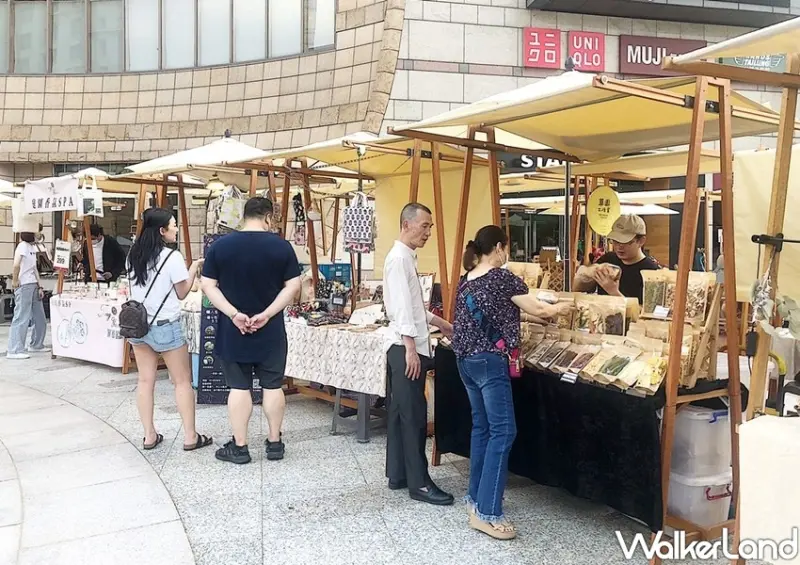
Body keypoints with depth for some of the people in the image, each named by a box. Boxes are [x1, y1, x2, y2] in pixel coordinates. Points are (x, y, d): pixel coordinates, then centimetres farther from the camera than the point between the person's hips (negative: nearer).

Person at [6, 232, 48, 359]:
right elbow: (16, 265, -25)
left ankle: (37, 345, 29)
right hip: (24, 287, -9)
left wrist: (39, 286, 14)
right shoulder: (23, 246, -12)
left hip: (34, 286, 9)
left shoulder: (33, 247, 14)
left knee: (40, 319, 15)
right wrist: (15, 281, -14)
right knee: (22, 318, -7)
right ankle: (14, 351, -4)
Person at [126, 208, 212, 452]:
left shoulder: (134, 255, 5)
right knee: (182, 382, 4)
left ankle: (149, 436, 15)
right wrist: (193, 270, 5)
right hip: (165, 326, -6)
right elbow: (182, 293, -7)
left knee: (145, 381, 10)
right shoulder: (172, 257, -15)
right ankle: (190, 437, 8)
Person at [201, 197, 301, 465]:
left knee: (238, 386, 7)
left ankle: (239, 447, 14)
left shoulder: (220, 245, -1)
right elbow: (293, 286, -8)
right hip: (270, 330, 0)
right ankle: (275, 443, 19)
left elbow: (207, 285, -4)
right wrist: (266, 314, -11)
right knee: (272, 386, 10)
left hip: (233, 330, 1)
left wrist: (233, 314, -11)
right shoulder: (281, 246, -5)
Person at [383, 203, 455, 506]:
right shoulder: (398, 258, -14)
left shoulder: (407, 257, 17)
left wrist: (442, 324, 27)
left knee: (401, 414, 13)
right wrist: (410, 347, -23)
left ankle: (397, 475, 21)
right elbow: (401, 307, -20)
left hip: (411, 347, 10)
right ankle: (419, 483, 2)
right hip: (406, 348, -10)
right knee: (413, 416, -5)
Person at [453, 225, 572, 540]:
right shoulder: (502, 277, -10)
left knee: (481, 427, 16)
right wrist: (559, 309, 19)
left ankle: (476, 497, 24)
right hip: (489, 361, -8)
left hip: (465, 359, 9)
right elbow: (538, 310, -4)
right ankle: (486, 513, -9)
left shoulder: (466, 280, 12)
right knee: (502, 431, -6)